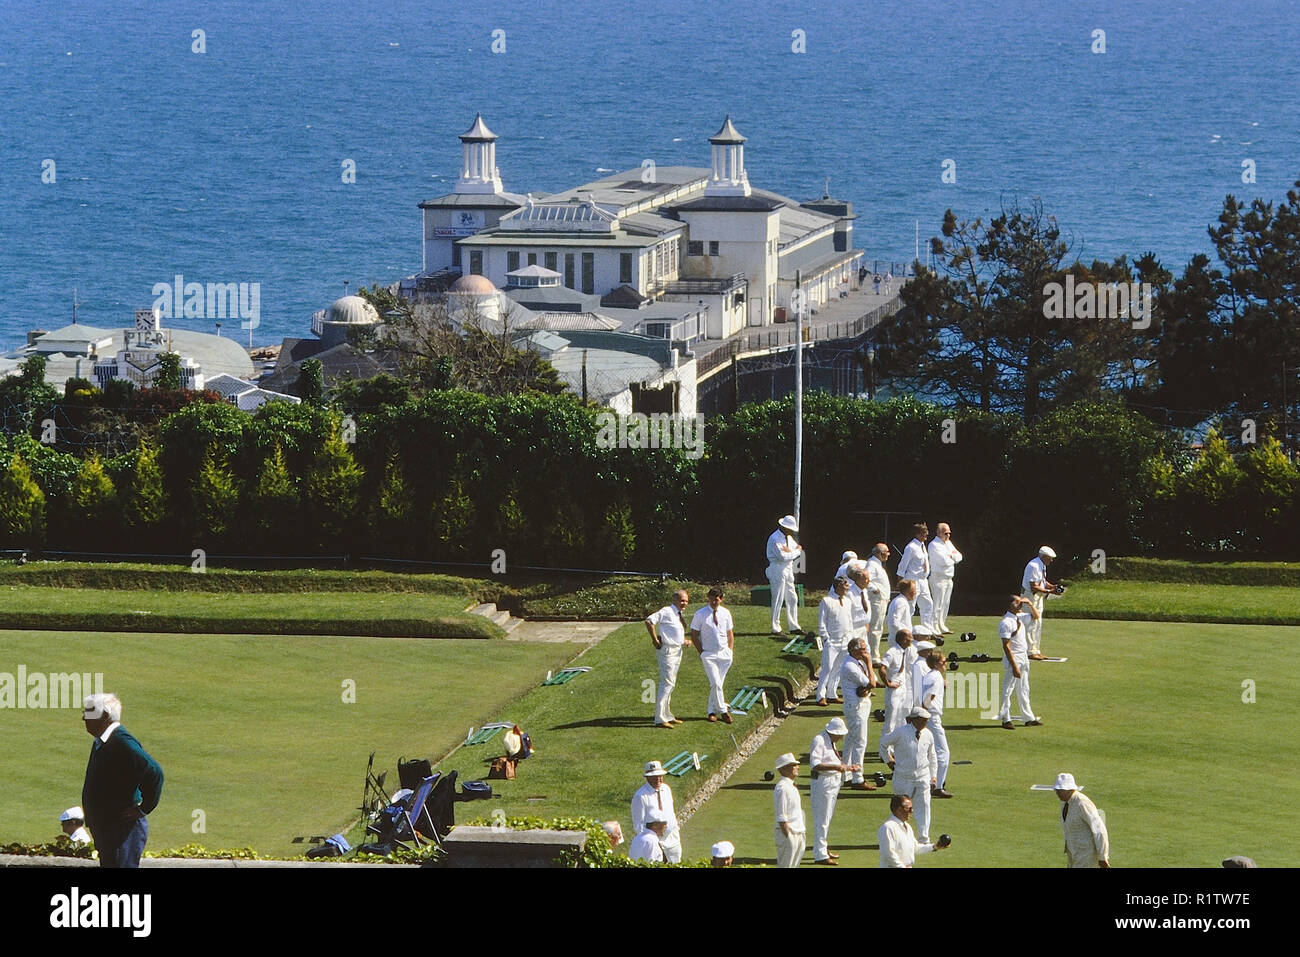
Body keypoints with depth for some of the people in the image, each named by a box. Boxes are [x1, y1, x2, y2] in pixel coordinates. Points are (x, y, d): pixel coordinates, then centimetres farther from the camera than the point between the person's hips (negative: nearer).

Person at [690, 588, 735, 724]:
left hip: (724, 653, 3)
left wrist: (730, 651, 6)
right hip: (708, 654, -3)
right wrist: (702, 653, -5)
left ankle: (712, 711, 16)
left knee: (716, 684, 5)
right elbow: (694, 635, 0)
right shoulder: (700, 615, -5)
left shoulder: (725, 613, 5)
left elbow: (730, 634, 14)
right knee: (715, 683, -13)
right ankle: (723, 710, -5)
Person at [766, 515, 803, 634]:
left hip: (788, 570, 9)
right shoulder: (775, 538, -15)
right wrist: (796, 552, -6)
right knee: (778, 600, -7)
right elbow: (783, 557, -22)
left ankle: (794, 626, 18)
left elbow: (798, 549, 7)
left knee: (792, 599, 11)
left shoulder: (788, 538, 14)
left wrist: (789, 550, -13)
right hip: (777, 570, -9)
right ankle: (775, 628, -3)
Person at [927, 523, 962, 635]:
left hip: (948, 578, 9)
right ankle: (934, 629, -11)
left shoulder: (948, 543, 16)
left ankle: (942, 627, 21)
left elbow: (959, 557, 12)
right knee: (937, 604, -11)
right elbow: (943, 561, -20)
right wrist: (953, 557, -2)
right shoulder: (934, 545, -11)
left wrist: (951, 556, -8)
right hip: (938, 578, -9)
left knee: (945, 603, 13)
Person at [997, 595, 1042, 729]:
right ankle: (1005, 719, 6)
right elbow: (1006, 646, -21)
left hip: (1024, 657, 9)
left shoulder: (1021, 617, 7)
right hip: (1013, 659, -9)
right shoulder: (1006, 623, -19)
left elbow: (1035, 616, 26)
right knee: (1008, 689, -1)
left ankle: (1029, 718, 23)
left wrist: (1030, 604, 5)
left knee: (1024, 689, 16)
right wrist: (1014, 666, -24)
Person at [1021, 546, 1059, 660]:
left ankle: (1036, 651, 20)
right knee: (1031, 625, -9)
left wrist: (1052, 586, 0)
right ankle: (1031, 652, -5)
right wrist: (1048, 591, -26)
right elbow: (1034, 587, -26)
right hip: (1030, 596, -10)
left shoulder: (1042, 566, 7)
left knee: (1038, 625, 13)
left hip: (1038, 597, 10)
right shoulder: (1034, 566, -23)